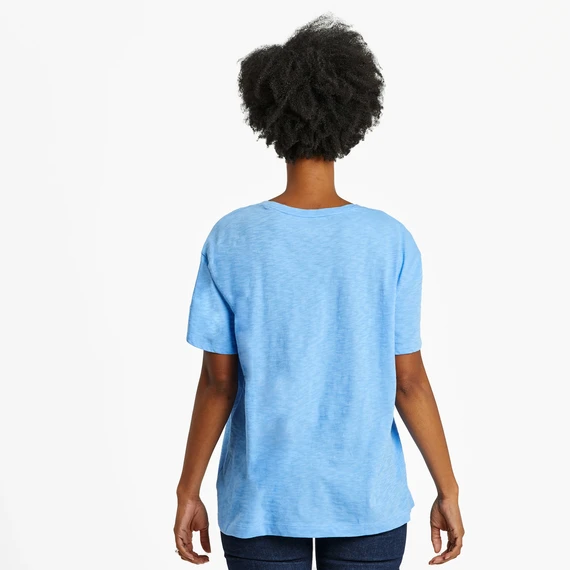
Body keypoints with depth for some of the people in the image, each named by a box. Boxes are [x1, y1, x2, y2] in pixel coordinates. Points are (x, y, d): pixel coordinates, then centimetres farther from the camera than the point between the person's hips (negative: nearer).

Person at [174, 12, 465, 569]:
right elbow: (408, 382, -7)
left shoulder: (230, 240, -10)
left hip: (260, 501, 0)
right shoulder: (390, 240, -10)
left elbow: (218, 382, -6)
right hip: (369, 501, 0)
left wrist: (188, 490, 6)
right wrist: (447, 490, 5)